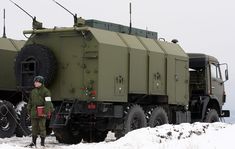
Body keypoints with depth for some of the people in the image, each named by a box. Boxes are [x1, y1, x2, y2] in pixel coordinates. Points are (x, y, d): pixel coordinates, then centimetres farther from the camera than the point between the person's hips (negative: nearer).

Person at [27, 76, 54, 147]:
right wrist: (29, 110, 20)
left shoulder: (45, 91, -4)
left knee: (42, 127, -4)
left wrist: (46, 112, -17)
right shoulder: (33, 91, 17)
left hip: (42, 113, -6)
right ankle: (33, 141, 17)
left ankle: (42, 142, 2)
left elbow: (48, 102, -10)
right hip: (34, 112, 6)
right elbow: (30, 102, 24)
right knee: (34, 127, 9)